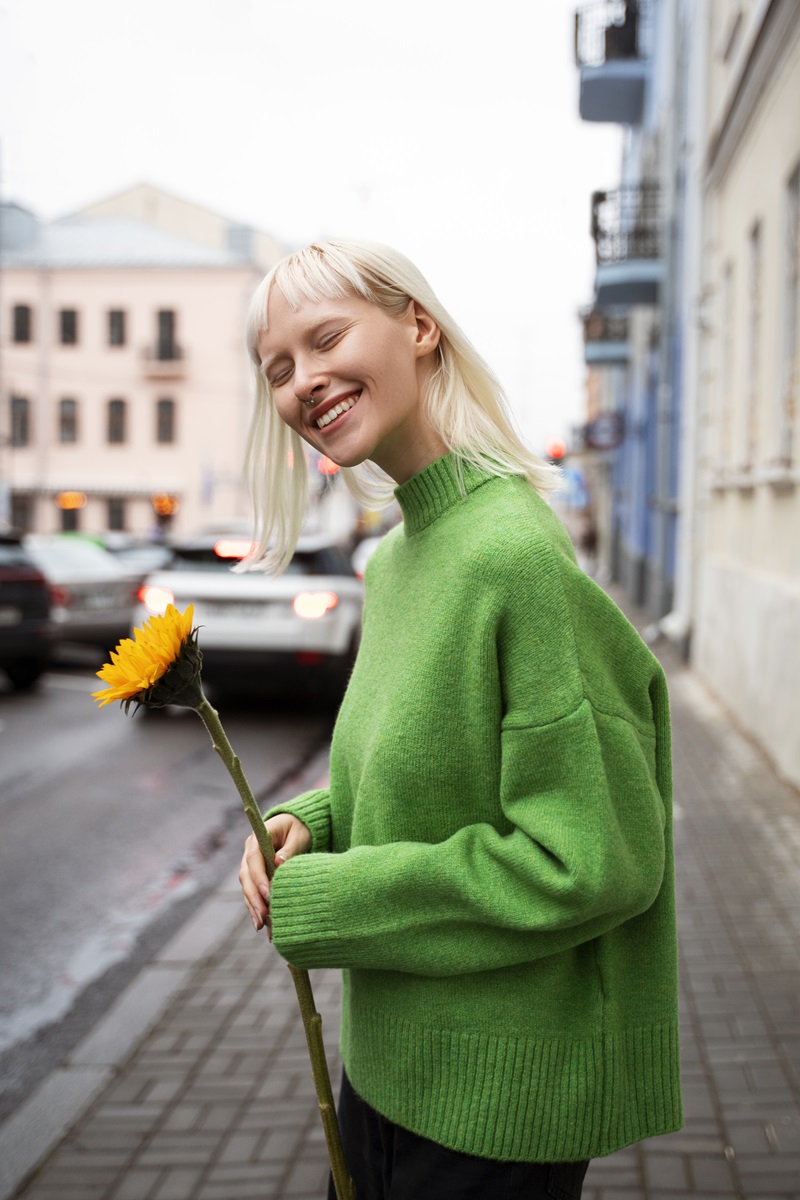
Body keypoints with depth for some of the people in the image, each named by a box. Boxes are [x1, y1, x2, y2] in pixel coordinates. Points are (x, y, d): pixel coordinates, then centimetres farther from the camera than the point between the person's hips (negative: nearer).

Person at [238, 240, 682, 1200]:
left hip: (493, 1098, -8)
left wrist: (317, 900, -18)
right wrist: (311, 821, -4)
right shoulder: (392, 562, 5)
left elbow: (587, 861, -24)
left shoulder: (518, 554, -23)